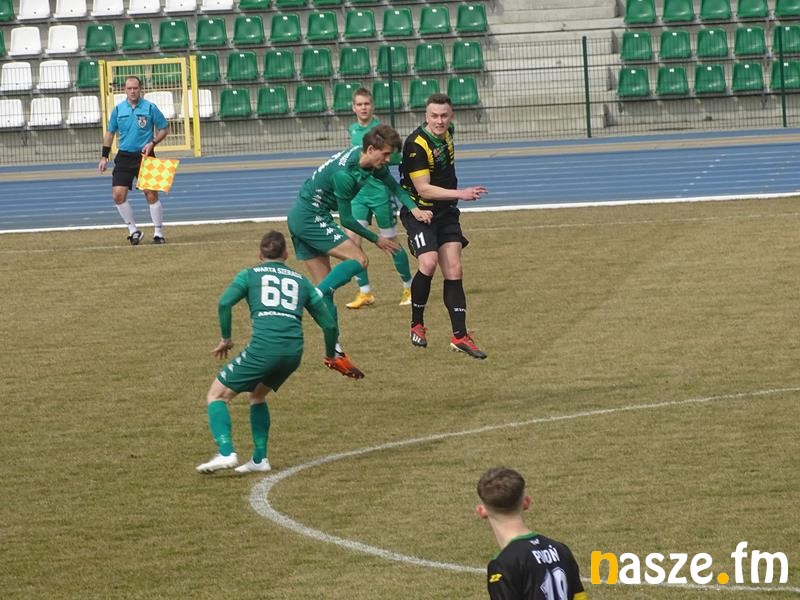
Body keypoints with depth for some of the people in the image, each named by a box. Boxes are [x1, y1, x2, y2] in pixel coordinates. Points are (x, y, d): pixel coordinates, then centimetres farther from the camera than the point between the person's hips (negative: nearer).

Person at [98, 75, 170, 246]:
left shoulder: (150, 108, -2)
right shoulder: (118, 109, 6)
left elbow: (164, 128, 5)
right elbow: (110, 132, 14)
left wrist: (152, 143, -11)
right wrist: (104, 157, 9)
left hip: (145, 156, -3)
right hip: (124, 157, 3)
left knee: (151, 194, -8)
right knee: (118, 195, -7)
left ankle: (159, 232, 4)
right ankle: (133, 230, 7)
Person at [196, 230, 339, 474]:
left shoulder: (250, 275, 16)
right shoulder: (301, 281, 25)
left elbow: (225, 303, -3)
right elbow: (329, 324, 24)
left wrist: (226, 339, 9)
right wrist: (330, 355, 40)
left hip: (264, 347, -4)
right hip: (294, 350, 4)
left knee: (217, 395, 8)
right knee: (257, 395, 30)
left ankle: (226, 453, -12)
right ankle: (259, 459, 20)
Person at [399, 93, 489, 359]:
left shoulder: (447, 133, 2)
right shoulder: (416, 144, -22)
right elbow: (424, 189, -24)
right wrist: (460, 193, -30)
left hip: (445, 212, 7)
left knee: (454, 270, 0)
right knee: (428, 263, -24)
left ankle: (460, 336, 2)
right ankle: (417, 325, -4)